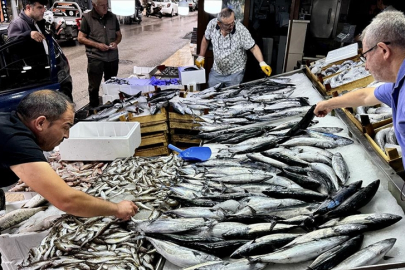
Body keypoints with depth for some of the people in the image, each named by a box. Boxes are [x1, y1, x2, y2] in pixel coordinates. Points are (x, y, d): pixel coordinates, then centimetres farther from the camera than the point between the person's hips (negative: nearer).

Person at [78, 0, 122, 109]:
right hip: (95, 58, -4)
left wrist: (116, 42, -7)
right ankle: (94, 108, 19)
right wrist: (97, 45, -17)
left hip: (112, 57, 4)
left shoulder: (112, 17, 7)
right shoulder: (87, 18, -5)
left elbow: (119, 35, 15)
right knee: (94, 86, 5)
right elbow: (80, 38, -5)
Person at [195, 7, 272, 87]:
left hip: (235, 73, -3)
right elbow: (206, 39, 6)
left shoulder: (241, 30, -22)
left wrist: (262, 63, -31)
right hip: (216, 71, 3)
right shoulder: (212, 24, -13)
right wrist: (201, 56, 10)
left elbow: (253, 47, -18)